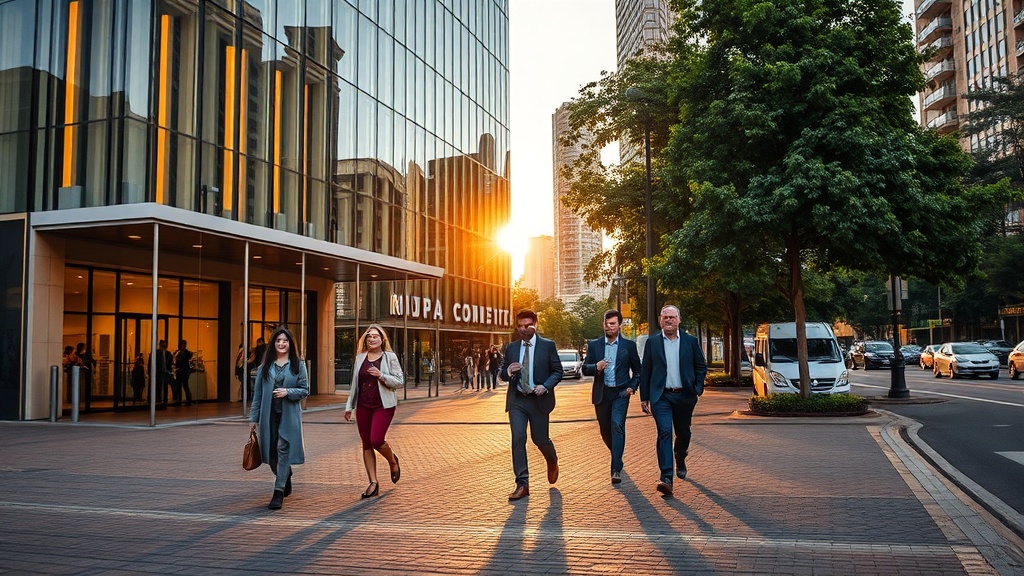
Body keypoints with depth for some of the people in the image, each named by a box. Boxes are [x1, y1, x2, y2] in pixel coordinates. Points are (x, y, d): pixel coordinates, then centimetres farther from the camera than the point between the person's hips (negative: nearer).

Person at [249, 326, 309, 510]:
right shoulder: (265, 366, 8)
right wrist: (254, 418, 8)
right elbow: (257, 393, 9)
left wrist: (288, 392, -16)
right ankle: (286, 480, 36)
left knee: (283, 450, -9)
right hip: (269, 415, 3)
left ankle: (279, 492, -4)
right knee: (271, 453, 8)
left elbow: (305, 390, 2)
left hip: (289, 414, -3)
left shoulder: (298, 365, 2)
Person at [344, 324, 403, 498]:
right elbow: (354, 383, 15)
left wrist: (381, 375, -20)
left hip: (383, 406, -4)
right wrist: (349, 406, 14)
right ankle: (373, 483, 13)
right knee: (366, 445, 5)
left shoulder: (390, 357, -2)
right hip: (363, 406, 5)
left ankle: (393, 460, 17)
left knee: (376, 440, -16)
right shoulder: (360, 357, 10)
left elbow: (399, 381, -6)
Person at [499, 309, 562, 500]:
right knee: (517, 439, -7)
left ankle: (552, 462, 40)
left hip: (539, 399, -2)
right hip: (517, 400, 2)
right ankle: (522, 484, -3)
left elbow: (557, 371, -1)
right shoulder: (511, 348, 8)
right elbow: (503, 375, 12)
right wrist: (508, 371, -12)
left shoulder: (548, 345, 0)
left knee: (540, 439, 5)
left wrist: (546, 386, -18)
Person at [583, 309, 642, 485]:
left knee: (617, 425, -19)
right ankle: (617, 456, 40)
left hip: (620, 393, -3)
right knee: (605, 430, 11)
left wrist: (633, 387, -4)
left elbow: (637, 370, 10)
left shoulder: (629, 345, 3)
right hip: (601, 394, 3)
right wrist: (596, 367, -17)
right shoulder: (594, 345, 6)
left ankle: (616, 469, -19)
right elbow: (585, 369, 4)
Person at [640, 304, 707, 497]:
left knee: (683, 434, 15)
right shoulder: (652, 342, 3)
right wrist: (644, 398, 3)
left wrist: (698, 388, -2)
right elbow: (645, 371, 5)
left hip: (684, 396, 2)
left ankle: (680, 461, 46)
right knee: (664, 433, -14)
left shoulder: (690, 341, 4)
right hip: (661, 396, -2)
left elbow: (701, 366, 11)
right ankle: (666, 478, -19)